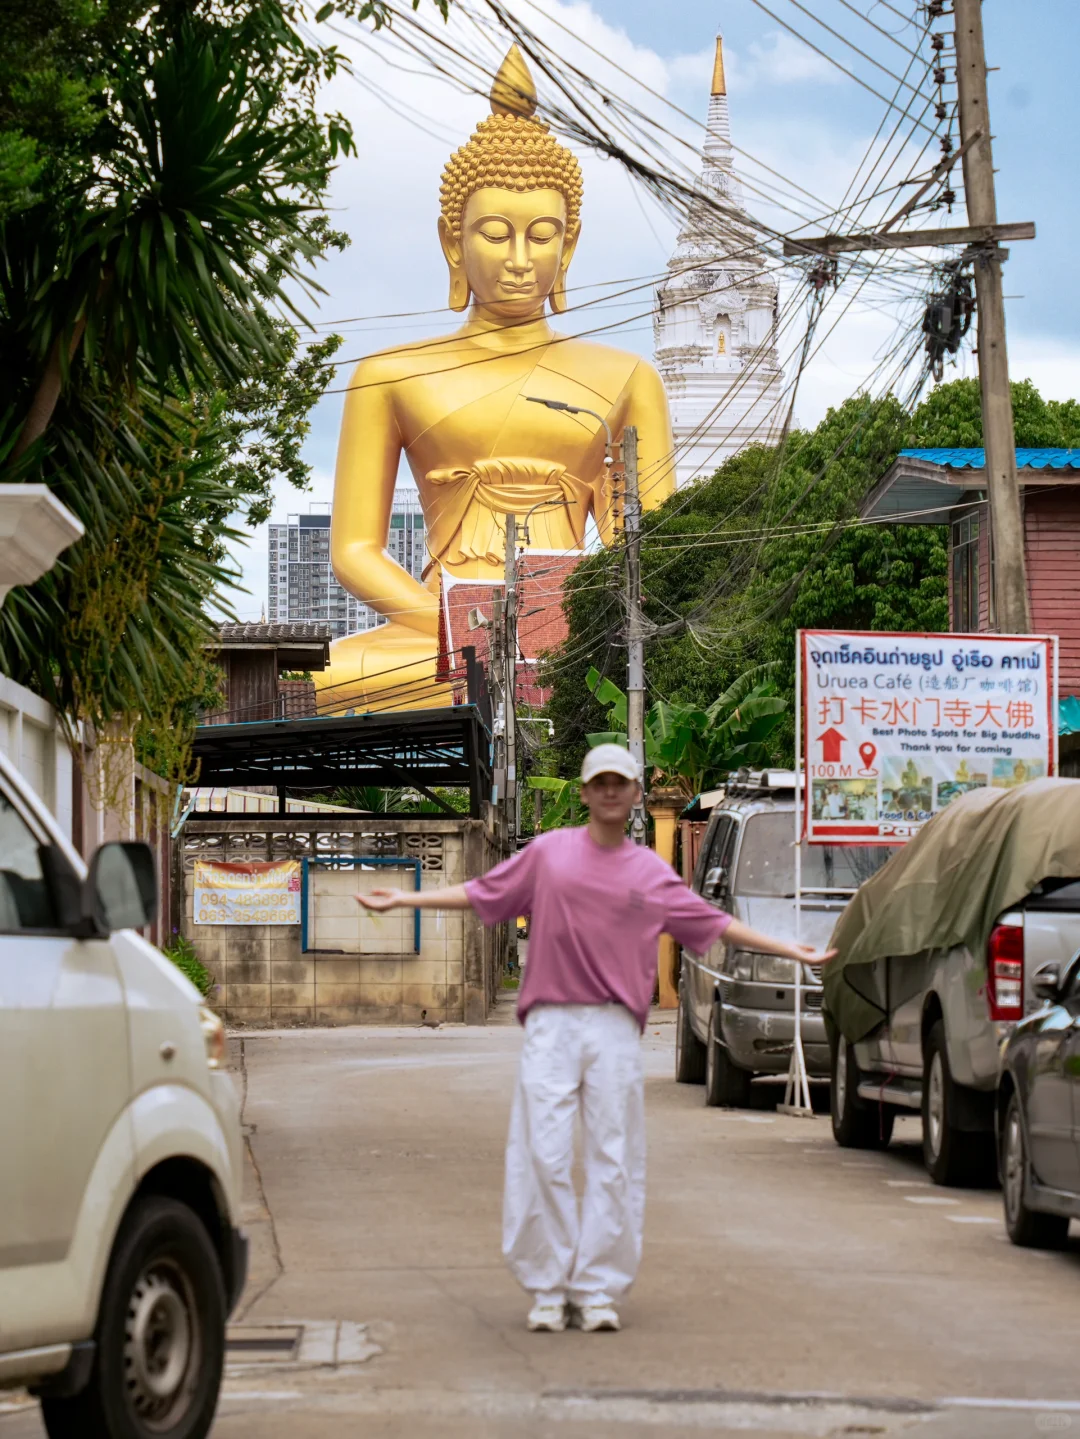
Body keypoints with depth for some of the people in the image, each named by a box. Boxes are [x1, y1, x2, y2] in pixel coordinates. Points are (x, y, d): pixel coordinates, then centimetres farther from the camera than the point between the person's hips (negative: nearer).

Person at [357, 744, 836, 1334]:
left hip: (616, 1028, 1)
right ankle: (548, 1290, 2)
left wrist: (790, 950, 17)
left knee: (613, 1163, -1)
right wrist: (403, 899, 15)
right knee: (543, 1159, -6)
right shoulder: (547, 852, 9)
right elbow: (480, 893, 16)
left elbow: (714, 924, 17)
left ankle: (598, 1291, 4)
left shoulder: (652, 872, 12)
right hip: (550, 1025, -1)